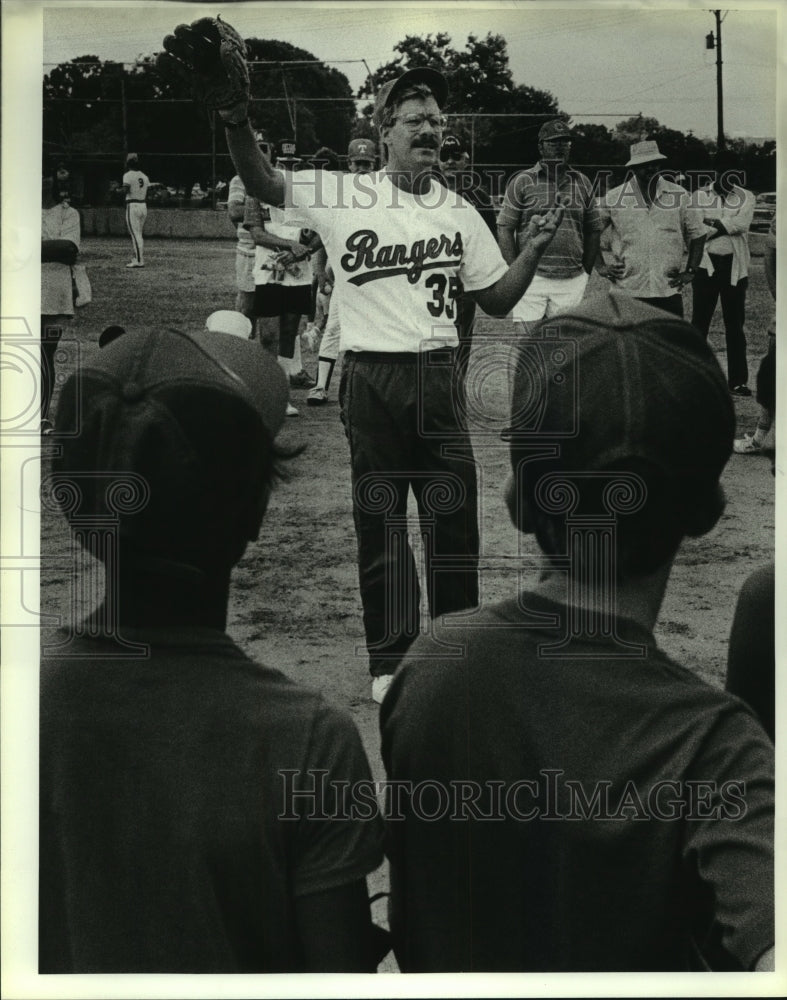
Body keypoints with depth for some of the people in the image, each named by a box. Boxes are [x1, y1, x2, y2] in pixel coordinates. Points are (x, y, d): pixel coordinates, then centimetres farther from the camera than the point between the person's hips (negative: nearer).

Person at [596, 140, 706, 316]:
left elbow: (697, 234, 14)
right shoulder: (614, 198, 2)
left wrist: (690, 271, 7)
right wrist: (601, 267, 2)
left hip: (669, 291, 1)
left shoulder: (679, 195, 6)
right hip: (626, 292, -1)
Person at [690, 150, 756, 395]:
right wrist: (725, 226, -15)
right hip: (706, 264, -1)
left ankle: (738, 381, 8)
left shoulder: (746, 197, 6)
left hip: (735, 266, 1)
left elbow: (742, 223, -13)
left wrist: (711, 223, -14)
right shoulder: (700, 196, 4)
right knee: (699, 323, 3)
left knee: (735, 325, 5)